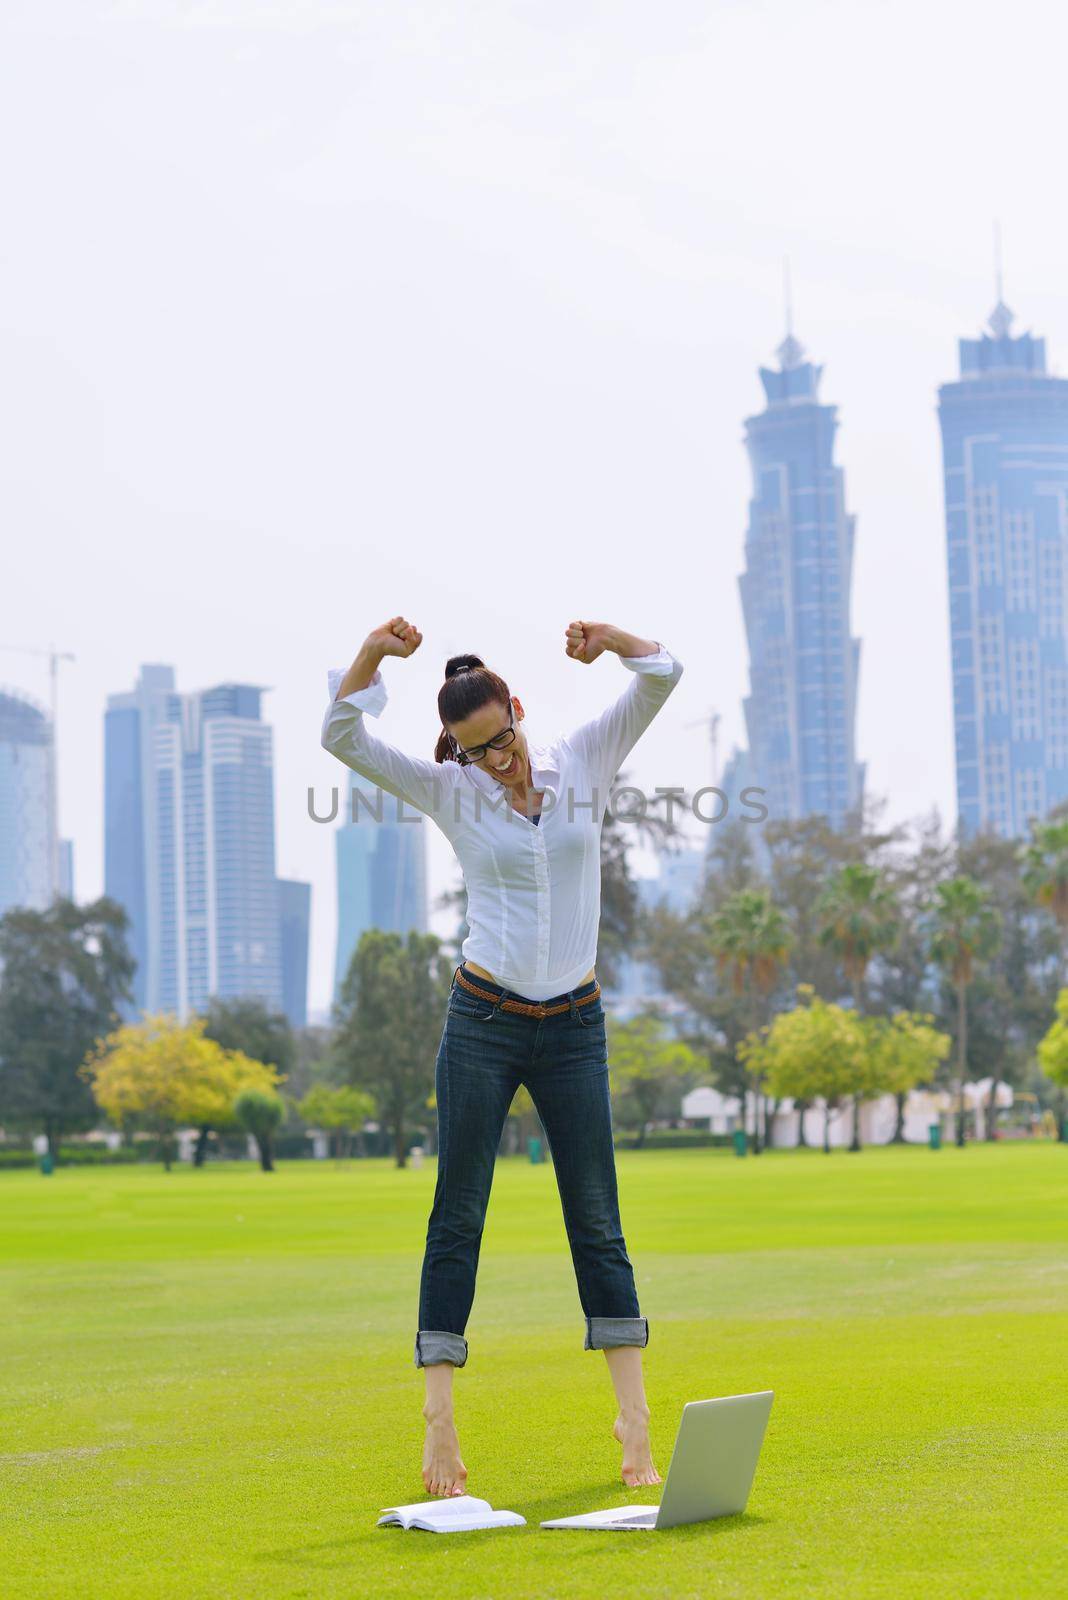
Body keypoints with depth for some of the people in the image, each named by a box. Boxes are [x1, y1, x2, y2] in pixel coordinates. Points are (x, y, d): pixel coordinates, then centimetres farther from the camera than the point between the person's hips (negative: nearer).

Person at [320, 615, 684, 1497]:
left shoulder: (584, 761, 3)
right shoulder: (451, 794, 0)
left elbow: (663, 674, -3)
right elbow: (342, 736, -7)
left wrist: (602, 635, -22)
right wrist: (373, 651, -23)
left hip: (573, 1028, 1)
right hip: (482, 1025, -1)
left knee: (597, 1222, 4)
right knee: (458, 1220, 0)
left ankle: (634, 1420, 9)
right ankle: (440, 1430, 1)